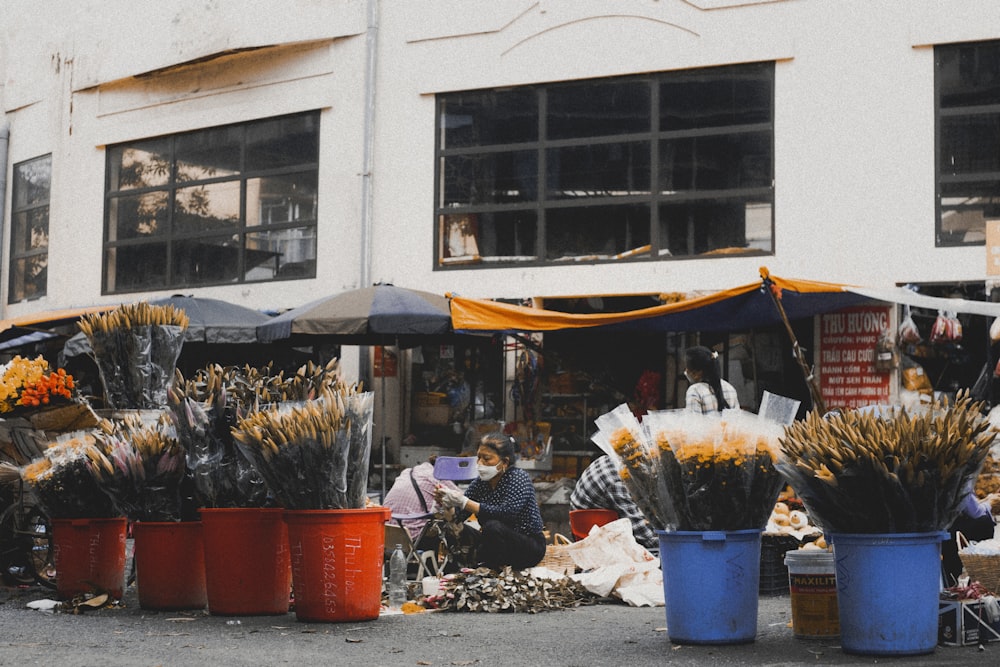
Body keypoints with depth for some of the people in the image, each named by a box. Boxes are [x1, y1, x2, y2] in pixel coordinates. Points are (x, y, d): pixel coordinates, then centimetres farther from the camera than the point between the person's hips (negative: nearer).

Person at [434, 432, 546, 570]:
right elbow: (456, 515, -5)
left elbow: (506, 513, -31)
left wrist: (464, 502, -34)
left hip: (529, 547, -6)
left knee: (493, 527, -31)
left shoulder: (519, 478, -15)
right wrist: (446, 504, -28)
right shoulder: (479, 483, 2)